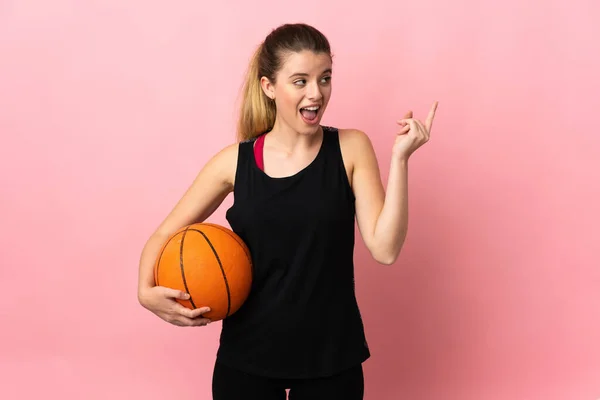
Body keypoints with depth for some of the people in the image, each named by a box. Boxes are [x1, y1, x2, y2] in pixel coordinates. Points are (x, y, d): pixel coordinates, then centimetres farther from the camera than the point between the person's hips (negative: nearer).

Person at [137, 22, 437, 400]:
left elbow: (385, 248, -13)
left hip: (331, 354, 0)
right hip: (246, 354, 0)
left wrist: (400, 157, -19)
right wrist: (147, 291, -15)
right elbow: (164, 235, 3)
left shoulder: (351, 148, -5)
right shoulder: (236, 161, -5)